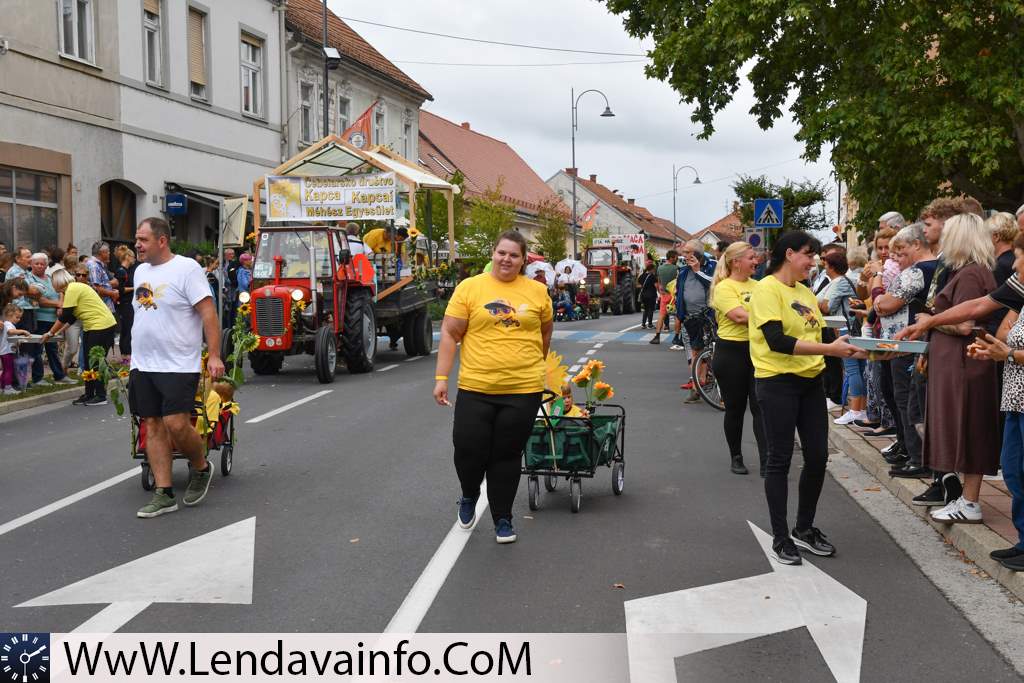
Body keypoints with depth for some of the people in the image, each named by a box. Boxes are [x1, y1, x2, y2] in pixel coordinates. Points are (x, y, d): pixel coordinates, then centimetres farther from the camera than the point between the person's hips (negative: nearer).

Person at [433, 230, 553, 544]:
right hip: (476, 388, -1)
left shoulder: (538, 291, 4)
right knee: (468, 450, -1)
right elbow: (450, 335, -2)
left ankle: (503, 519, 23)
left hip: (523, 389, 1)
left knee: (507, 455, 7)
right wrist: (441, 378, -6)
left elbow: (545, 333, 19)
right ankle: (469, 496, 31)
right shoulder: (469, 287, -1)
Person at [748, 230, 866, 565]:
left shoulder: (805, 292, 13)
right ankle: (780, 537, 13)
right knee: (780, 460, 1)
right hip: (777, 383, -7)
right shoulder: (767, 289, -12)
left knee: (818, 456, 9)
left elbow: (815, 335, 17)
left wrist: (844, 347, -2)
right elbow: (776, 341, -22)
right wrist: (828, 349, -24)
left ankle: (804, 528, 27)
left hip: (810, 382, 8)